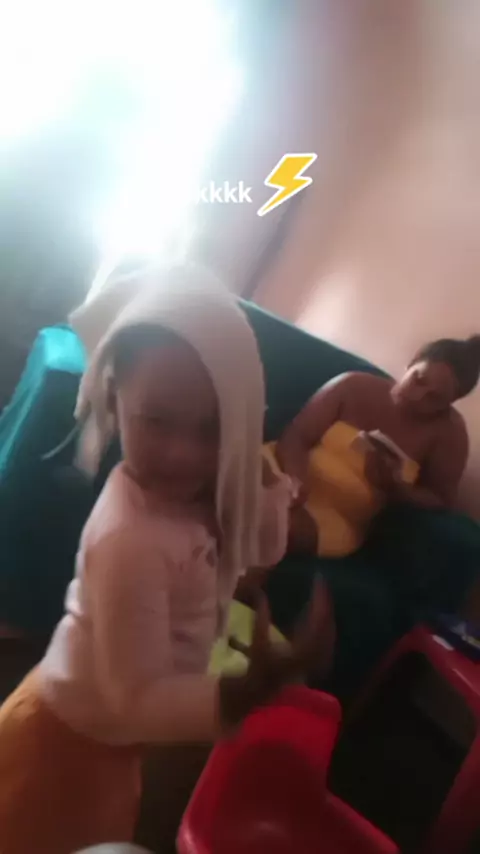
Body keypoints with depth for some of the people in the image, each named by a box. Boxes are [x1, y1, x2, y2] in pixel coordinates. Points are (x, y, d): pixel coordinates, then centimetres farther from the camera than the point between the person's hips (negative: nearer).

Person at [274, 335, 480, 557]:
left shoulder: (449, 430, 1)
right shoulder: (354, 386, 2)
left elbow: (441, 502, 4)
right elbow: (295, 437, -4)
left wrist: (394, 486, -16)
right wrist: (296, 481, -25)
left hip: (341, 520, -1)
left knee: (296, 525, -35)